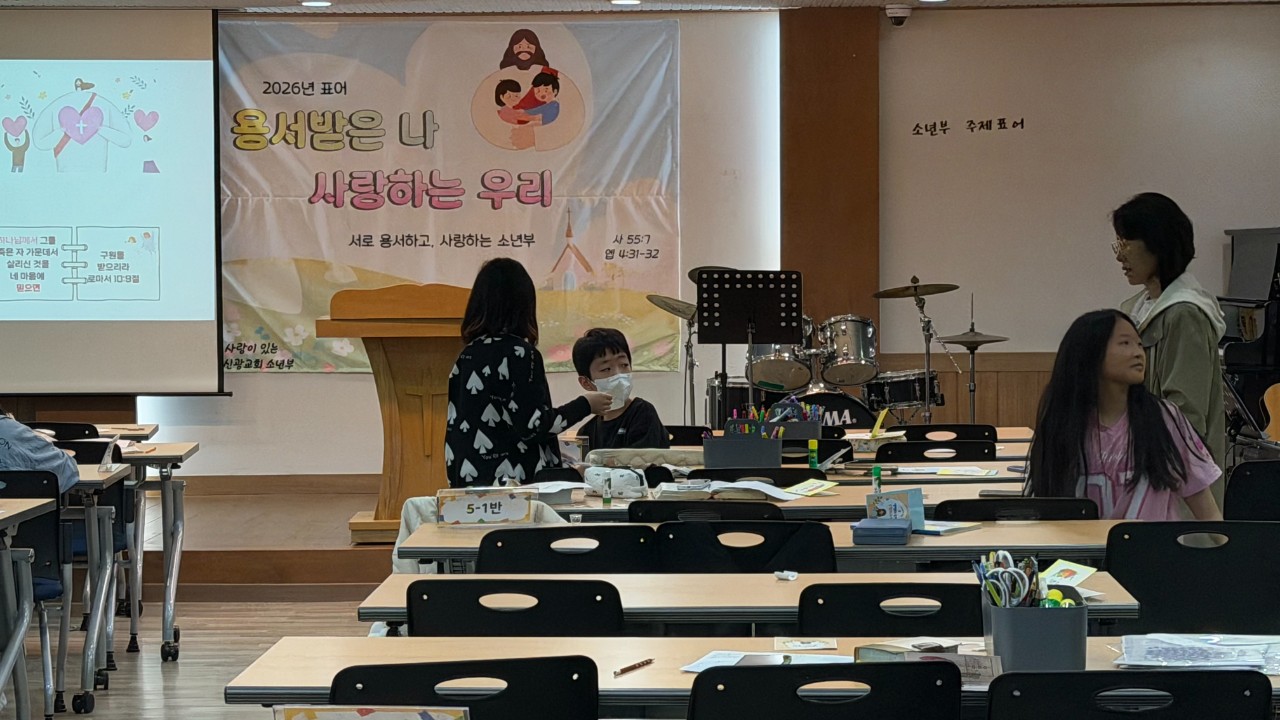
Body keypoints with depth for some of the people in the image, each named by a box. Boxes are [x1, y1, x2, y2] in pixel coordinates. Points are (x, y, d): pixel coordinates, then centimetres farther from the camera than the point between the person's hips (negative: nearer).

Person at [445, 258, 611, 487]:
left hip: (471, 478, 7)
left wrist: (457, 483, 17)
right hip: (515, 478, -6)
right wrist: (585, 405, -2)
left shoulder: (467, 356, 8)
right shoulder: (520, 353, -10)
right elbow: (533, 425, -14)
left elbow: (454, 425, 10)